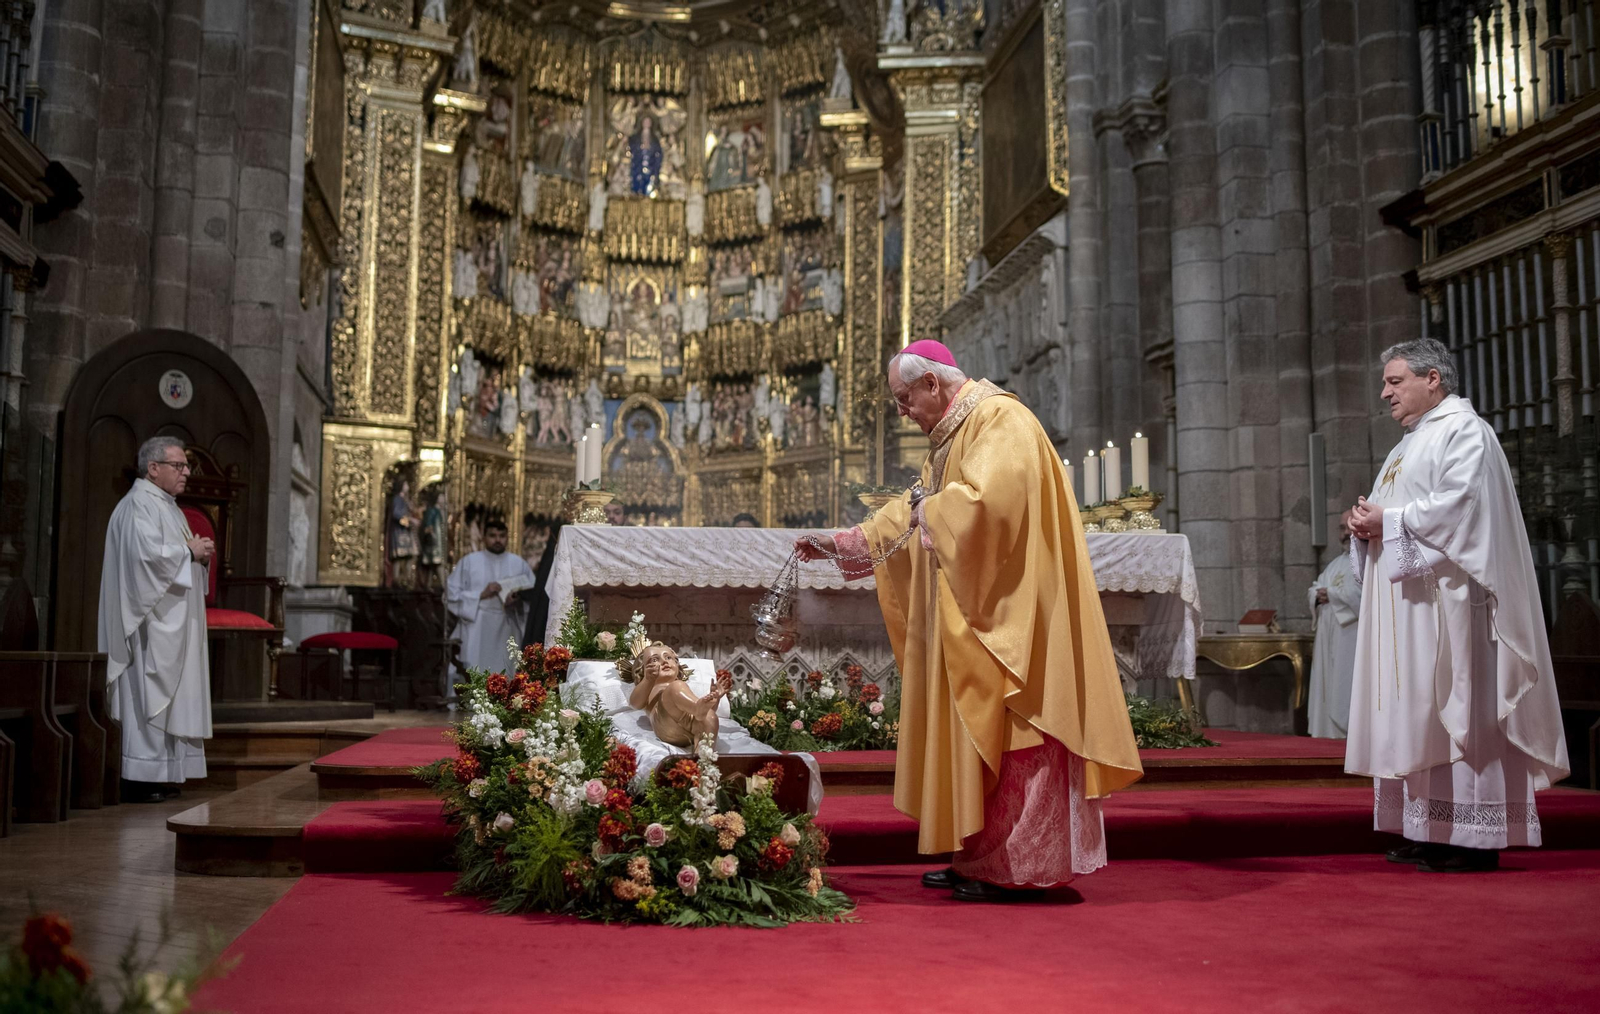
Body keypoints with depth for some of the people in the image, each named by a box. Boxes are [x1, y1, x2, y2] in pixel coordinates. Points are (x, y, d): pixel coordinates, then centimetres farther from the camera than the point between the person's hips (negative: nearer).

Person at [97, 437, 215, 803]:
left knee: (164, 695, 10)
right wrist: (190, 550, -12)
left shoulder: (166, 505, 19)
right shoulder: (140, 504, -12)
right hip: (153, 618, -10)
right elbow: (148, 553, -26)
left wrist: (198, 554, 5)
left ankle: (158, 776, 13)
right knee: (148, 693, -8)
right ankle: (139, 780, -5)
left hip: (172, 620, 10)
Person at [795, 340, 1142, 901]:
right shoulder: (952, 434, 19)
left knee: (1007, 735, -6)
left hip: (1008, 616, -10)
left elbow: (990, 498, -29)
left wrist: (930, 511, -11)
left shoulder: (1001, 420, -12)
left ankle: (1017, 870, 1)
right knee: (974, 734, 10)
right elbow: (915, 508, 27)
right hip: (969, 617, 10)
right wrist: (840, 544, 23)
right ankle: (980, 860, 16)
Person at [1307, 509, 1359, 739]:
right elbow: (1313, 590, 21)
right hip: (1330, 640, 8)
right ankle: (1331, 735, 8)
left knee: (1347, 692, -12)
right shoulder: (1336, 563, 24)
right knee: (1329, 691, 6)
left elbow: (1360, 592, -18)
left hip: (1353, 640, -8)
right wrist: (1319, 596, -2)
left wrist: (1330, 594, -7)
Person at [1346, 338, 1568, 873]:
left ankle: (1471, 835, -7)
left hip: (1444, 598, -10)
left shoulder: (1463, 431, -6)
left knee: (1453, 706, -10)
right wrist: (1367, 522, 4)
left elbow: (1459, 506, -19)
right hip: (1406, 599, 10)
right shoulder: (1411, 442, 23)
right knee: (1416, 711, 6)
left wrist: (1390, 520, -13)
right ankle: (1428, 830, 9)